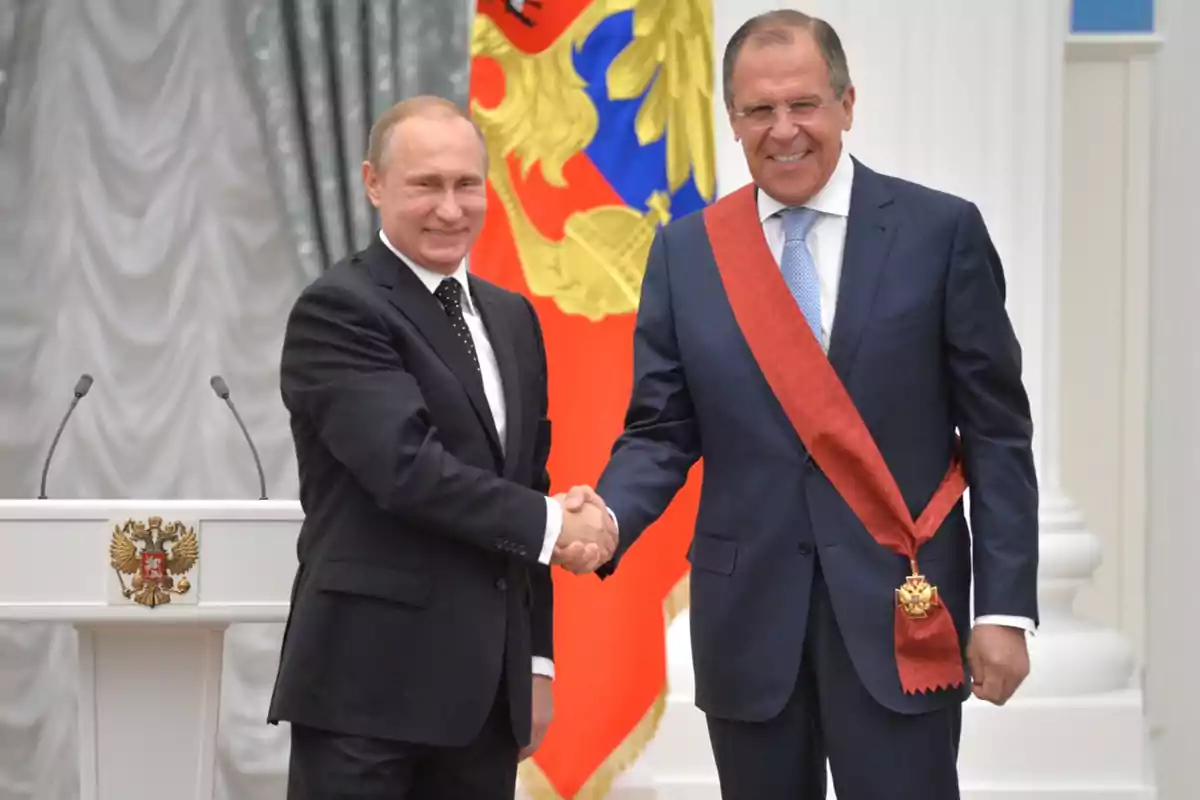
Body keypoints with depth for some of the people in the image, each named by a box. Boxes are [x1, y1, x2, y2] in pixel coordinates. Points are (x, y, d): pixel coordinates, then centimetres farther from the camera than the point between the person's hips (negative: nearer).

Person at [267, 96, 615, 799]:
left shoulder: (512, 318, 15)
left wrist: (536, 660, 15)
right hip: (368, 682, -7)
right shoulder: (338, 310, -9)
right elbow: (407, 466, -20)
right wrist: (550, 525, -13)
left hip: (486, 685, 7)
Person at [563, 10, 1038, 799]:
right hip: (747, 612, 3)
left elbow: (997, 433, -1)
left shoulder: (941, 230, -1)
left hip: (900, 608, -2)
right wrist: (607, 514, -15)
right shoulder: (686, 251, 5)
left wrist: (1005, 606, -6)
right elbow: (662, 431, 6)